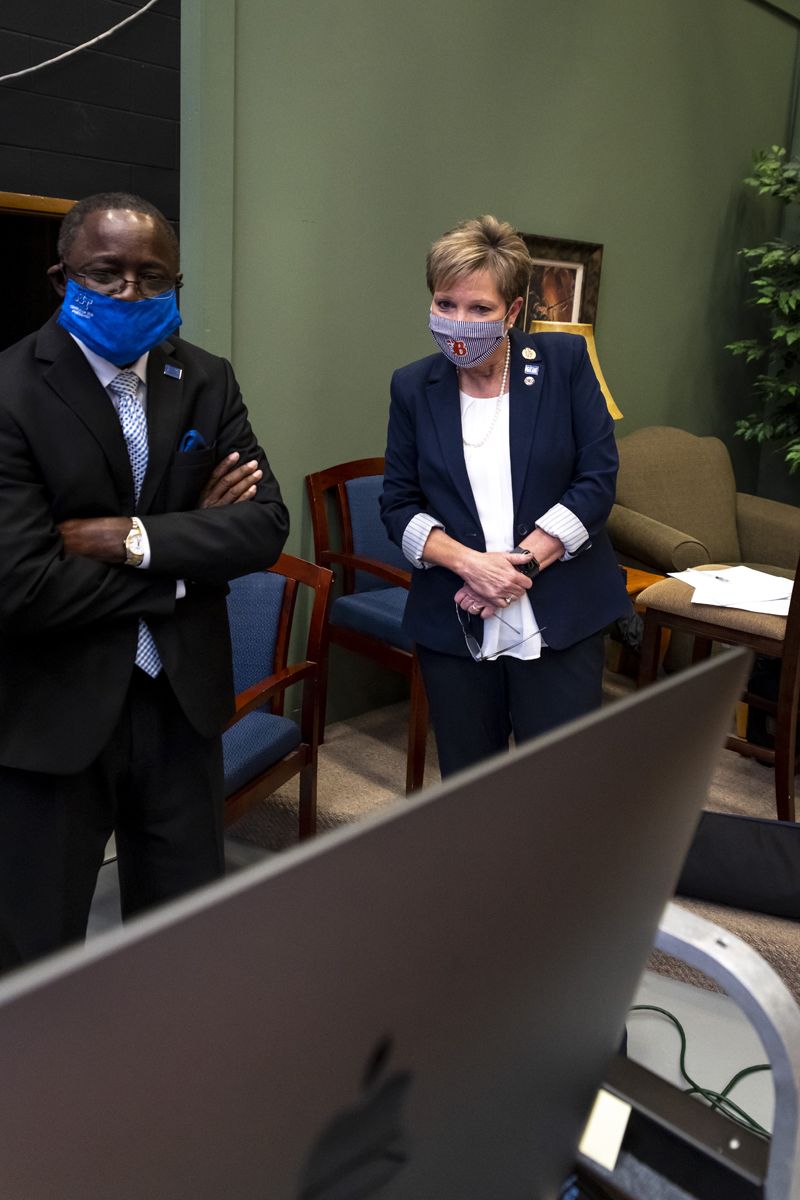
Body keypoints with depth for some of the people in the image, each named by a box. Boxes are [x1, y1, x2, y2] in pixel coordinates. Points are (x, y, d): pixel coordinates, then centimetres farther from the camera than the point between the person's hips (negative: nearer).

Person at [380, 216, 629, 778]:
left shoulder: (565, 361, -1)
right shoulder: (414, 387, 4)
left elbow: (598, 479, -4)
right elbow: (398, 502, 4)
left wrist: (523, 563, -14)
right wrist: (468, 562, -14)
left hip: (560, 624, -1)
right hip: (453, 627, 2)